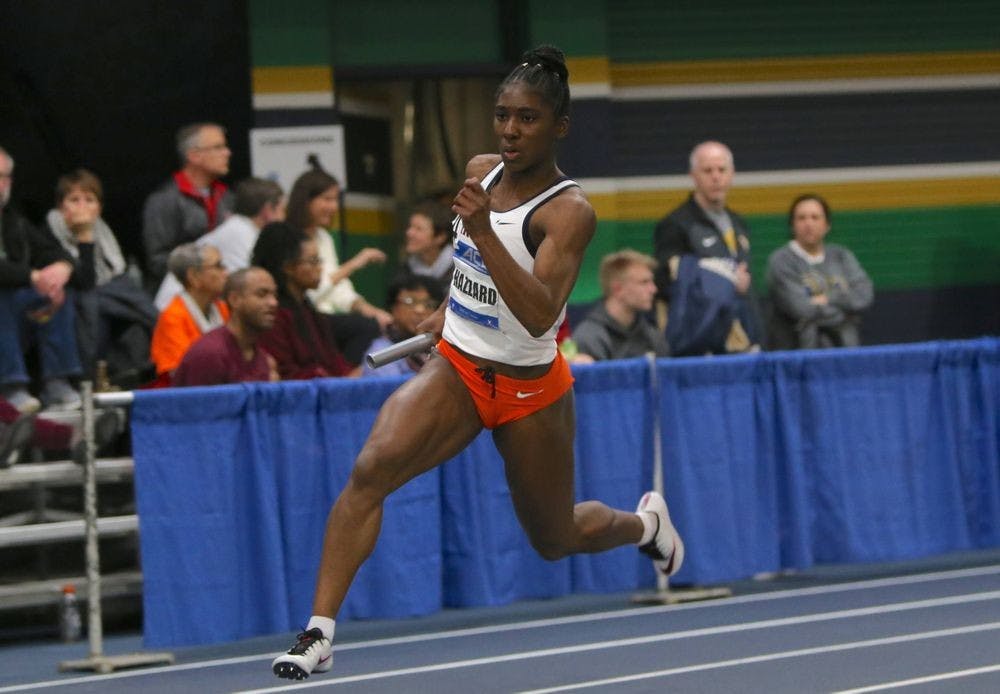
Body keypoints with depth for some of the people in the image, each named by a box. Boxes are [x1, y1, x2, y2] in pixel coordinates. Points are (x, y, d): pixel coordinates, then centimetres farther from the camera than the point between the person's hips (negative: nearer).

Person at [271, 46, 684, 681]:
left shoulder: (570, 211, -22)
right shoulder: (481, 174, -2)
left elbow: (539, 316, -36)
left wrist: (483, 233, -43)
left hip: (529, 390, -4)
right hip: (456, 370, 4)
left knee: (554, 540, 16)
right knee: (372, 468, -24)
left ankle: (646, 523, 50)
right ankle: (319, 634, -25)